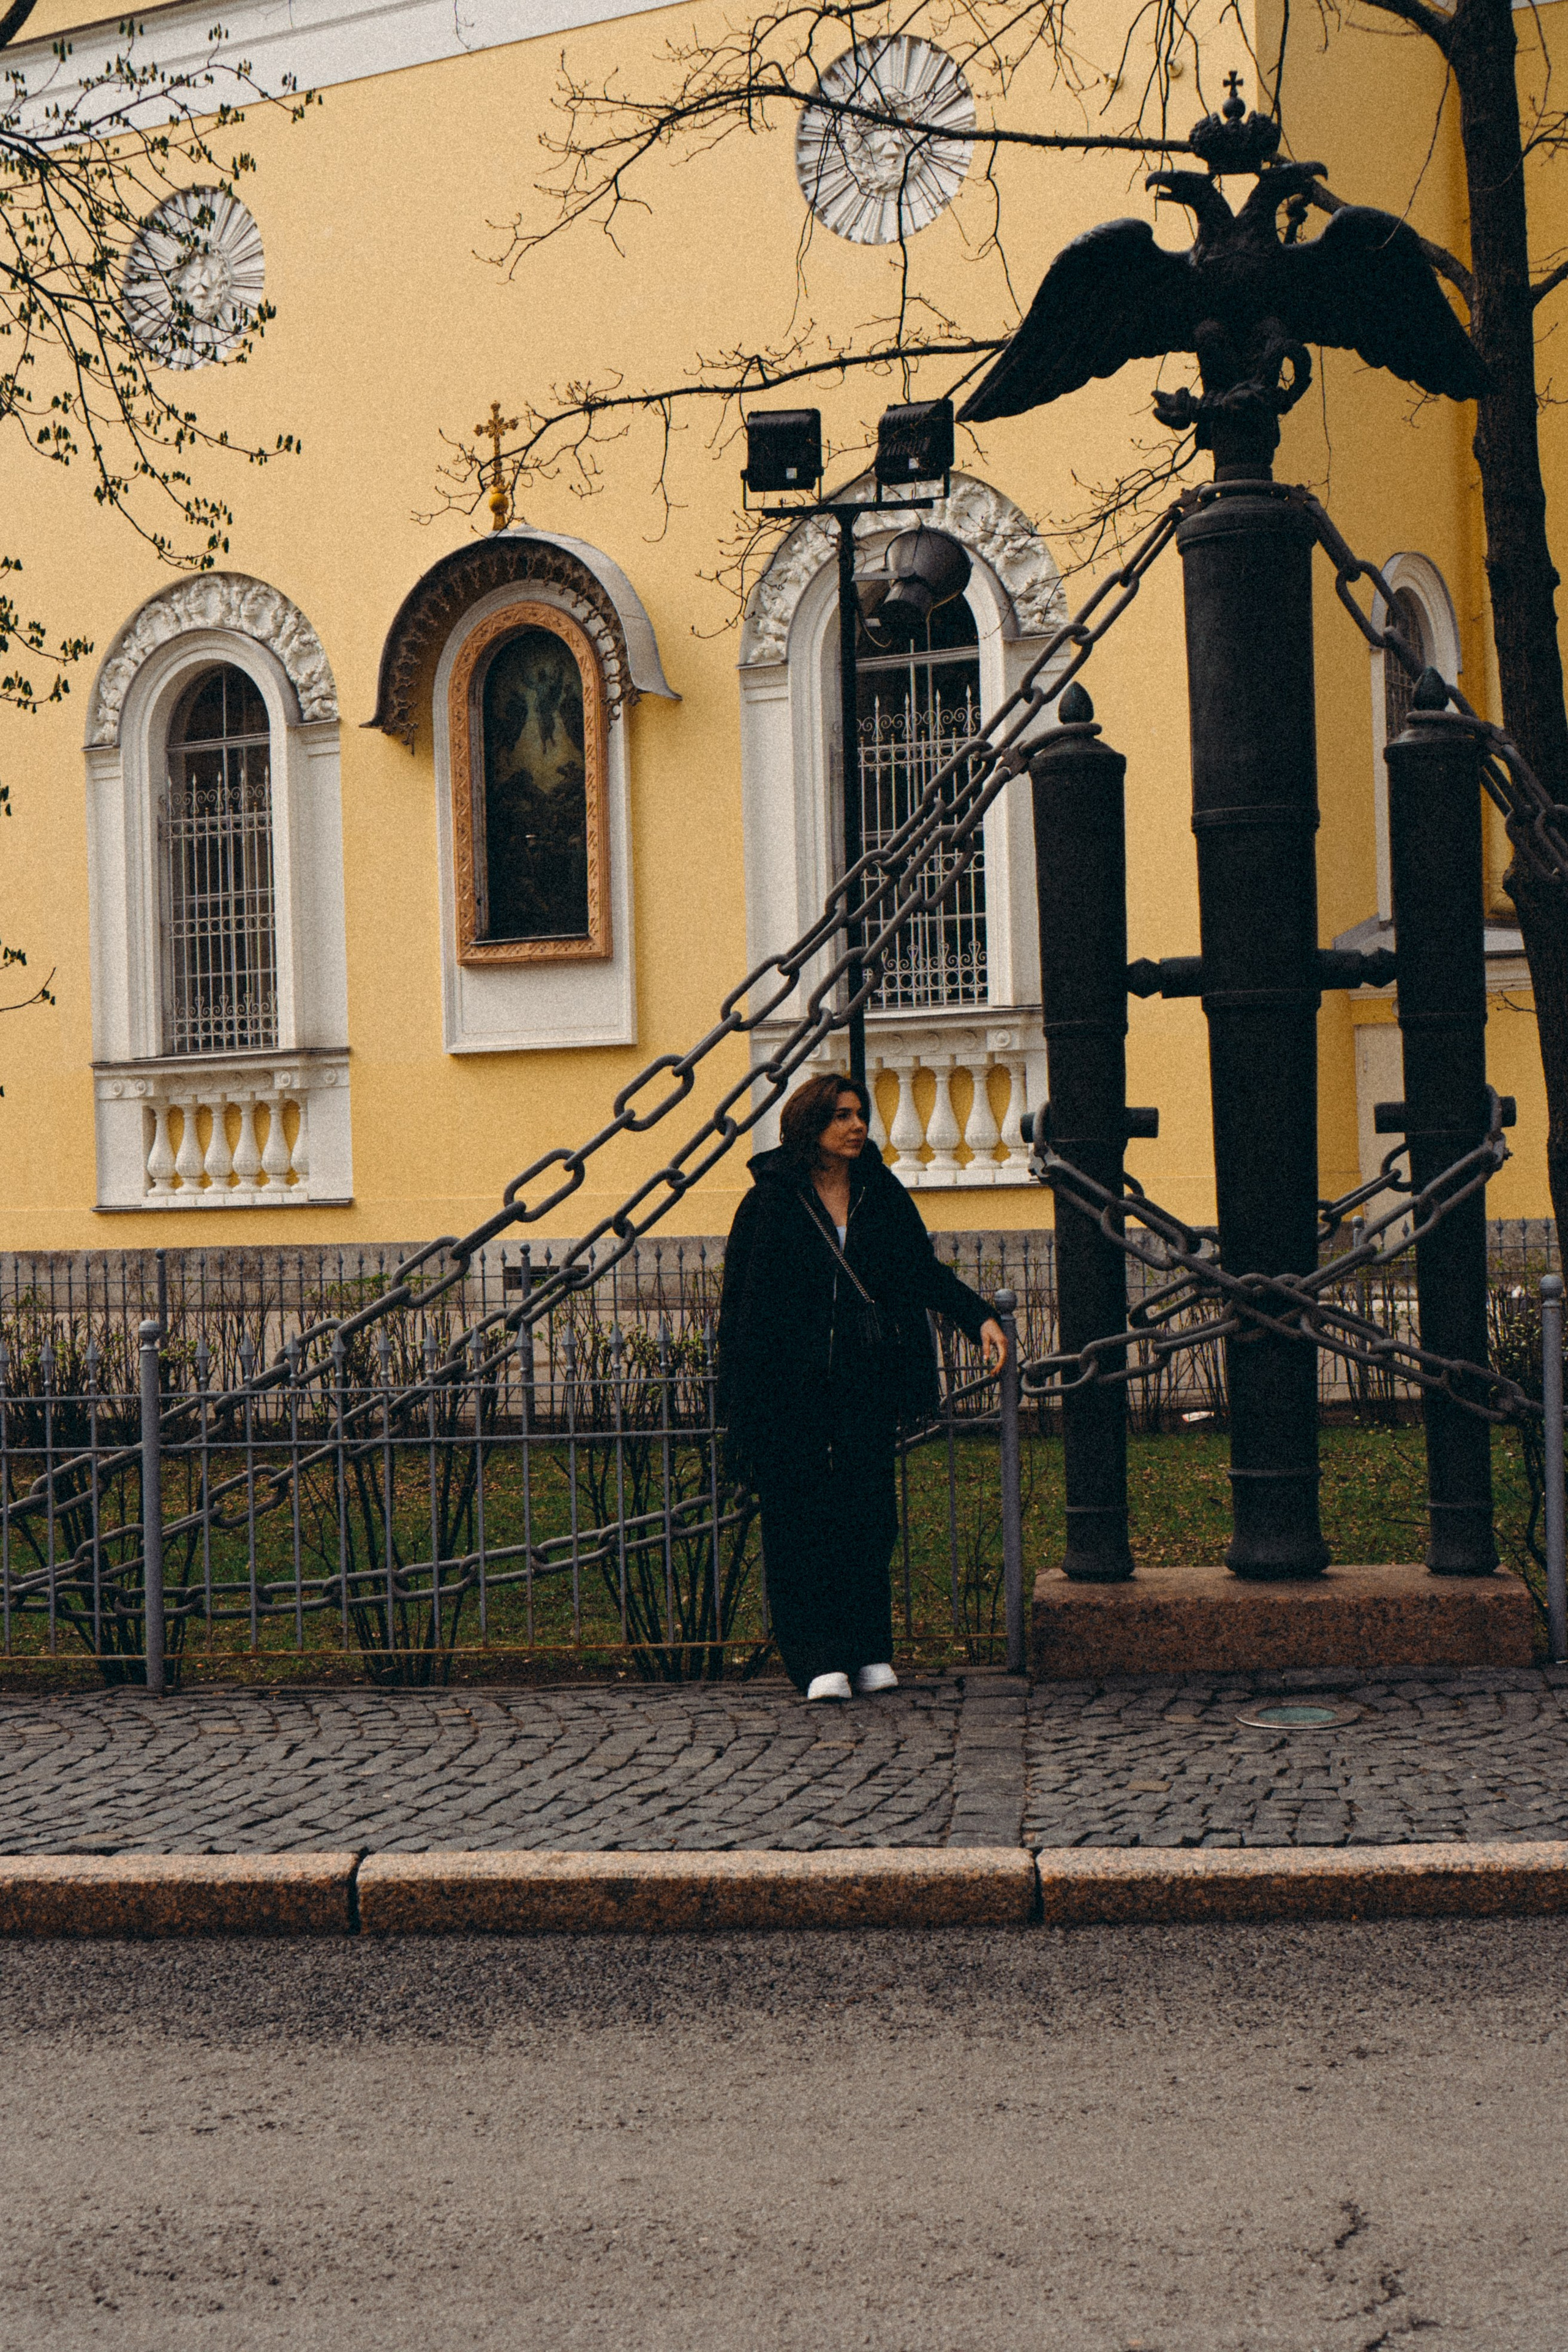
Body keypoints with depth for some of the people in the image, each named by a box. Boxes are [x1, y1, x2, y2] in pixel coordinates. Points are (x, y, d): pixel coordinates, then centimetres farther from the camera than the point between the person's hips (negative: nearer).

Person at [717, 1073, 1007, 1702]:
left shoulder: (882, 1194, 9)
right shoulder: (770, 1202, -2)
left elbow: (925, 1271, 13)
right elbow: (742, 1307, -2)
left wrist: (980, 1318, -3)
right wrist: (741, 1404, -7)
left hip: (869, 1384, 3)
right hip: (794, 1390, -3)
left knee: (870, 1517, 3)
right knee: (801, 1521, -3)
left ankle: (870, 1651, 13)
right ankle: (818, 1660, 0)